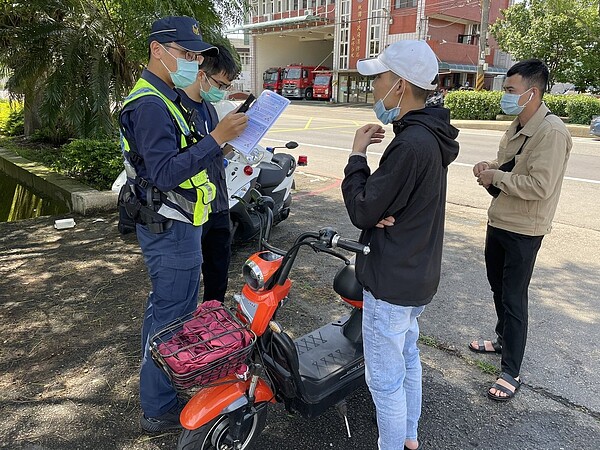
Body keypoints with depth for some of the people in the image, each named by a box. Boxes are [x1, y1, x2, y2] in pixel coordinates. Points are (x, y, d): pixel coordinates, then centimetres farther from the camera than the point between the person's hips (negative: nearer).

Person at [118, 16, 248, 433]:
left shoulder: (162, 99, 15)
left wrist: (216, 147, 12)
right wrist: (216, 138, -33)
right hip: (172, 229, -11)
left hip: (166, 224, 11)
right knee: (173, 313, -1)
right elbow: (165, 172, -29)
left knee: (163, 303, 23)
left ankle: (154, 366, 43)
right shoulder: (151, 105, -19)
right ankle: (160, 409, 14)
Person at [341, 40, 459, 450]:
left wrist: (357, 153, -11)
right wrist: (381, 214, -10)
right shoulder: (430, 135, 6)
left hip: (392, 281, -11)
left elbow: (362, 211, -21)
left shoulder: (411, 144, -26)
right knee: (408, 356, 26)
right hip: (418, 276, 11)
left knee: (385, 379, 7)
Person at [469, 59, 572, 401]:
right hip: (499, 220, 9)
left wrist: (496, 177, -20)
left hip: (523, 231, -9)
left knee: (514, 298, -1)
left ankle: (511, 372, 14)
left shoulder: (551, 132, -22)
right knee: (498, 287, 22)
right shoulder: (519, 125, 8)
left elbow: (541, 186, -29)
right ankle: (503, 339, 44)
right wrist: (492, 167, -1)